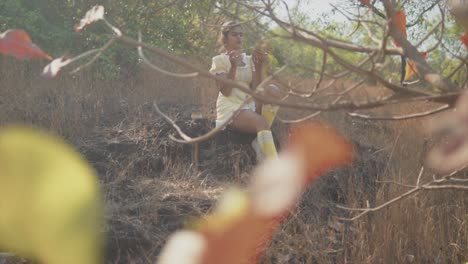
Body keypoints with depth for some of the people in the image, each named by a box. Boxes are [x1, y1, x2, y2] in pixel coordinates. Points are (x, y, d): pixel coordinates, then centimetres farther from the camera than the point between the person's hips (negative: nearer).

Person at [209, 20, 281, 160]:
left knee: (272, 90, -24)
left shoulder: (249, 59, 15)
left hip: (250, 106, 5)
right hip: (230, 108, -5)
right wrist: (233, 66, -20)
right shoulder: (220, 60, 3)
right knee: (261, 122, -34)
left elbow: (256, 90, 1)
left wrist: (259, 67, -12)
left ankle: (260, 141, -22)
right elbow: (225, 91, -11)